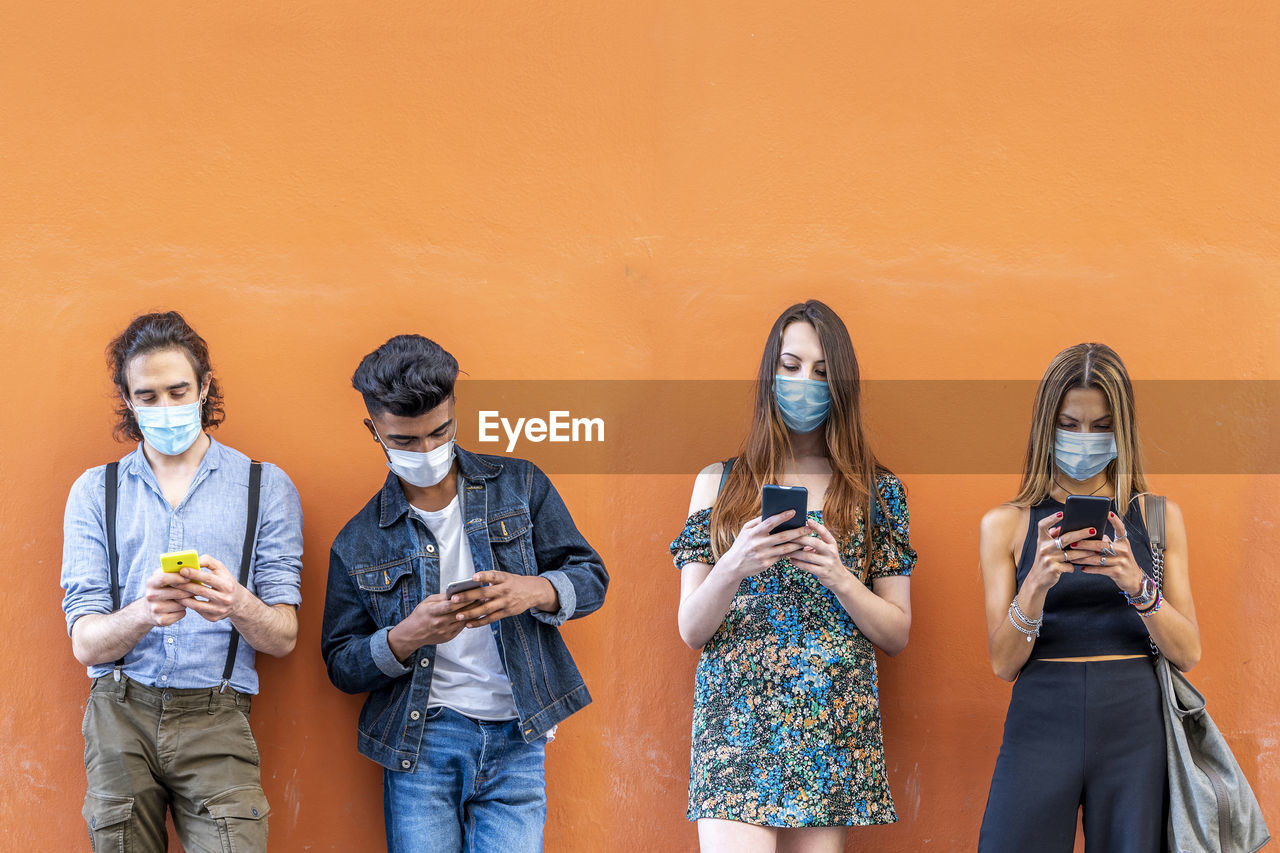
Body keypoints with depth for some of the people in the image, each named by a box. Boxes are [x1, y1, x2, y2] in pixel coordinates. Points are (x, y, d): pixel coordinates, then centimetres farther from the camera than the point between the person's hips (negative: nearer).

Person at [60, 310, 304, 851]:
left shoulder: (265, 487, 8)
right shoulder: (95, 491, 11)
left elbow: (283, 639, 2)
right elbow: (85, 642, 2)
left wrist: (237, 604, -21)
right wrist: (143, 613, -20)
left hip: (215, 719, -1)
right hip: (119, 714, 1)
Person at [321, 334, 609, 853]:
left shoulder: (519, 487, 8)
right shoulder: (359, 543, 7)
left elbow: (590, 578, 8)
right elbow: (340, 664, 7)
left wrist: (532, 591, -15)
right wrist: (405, 638, -14)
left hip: (516, 741, 0)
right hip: (422, 741, 0)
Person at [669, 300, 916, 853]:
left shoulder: (876, 491, 11)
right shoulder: (719, 484, 12)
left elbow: (898, 635, 9)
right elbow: (691, 630, 8)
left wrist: (839, 578, -9)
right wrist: (735, 567, -12)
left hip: (833, 724, 1)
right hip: (735, 718, -1)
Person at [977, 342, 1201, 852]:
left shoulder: (1158, 518, 8)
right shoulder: (1005, 524, 6)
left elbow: (1187, 654, 3)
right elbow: (1003, 664, 1)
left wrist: (1137, 585, -15)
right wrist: (1037, 584, -17)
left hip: (1134, 728, 1)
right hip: (1040, 728, 0)